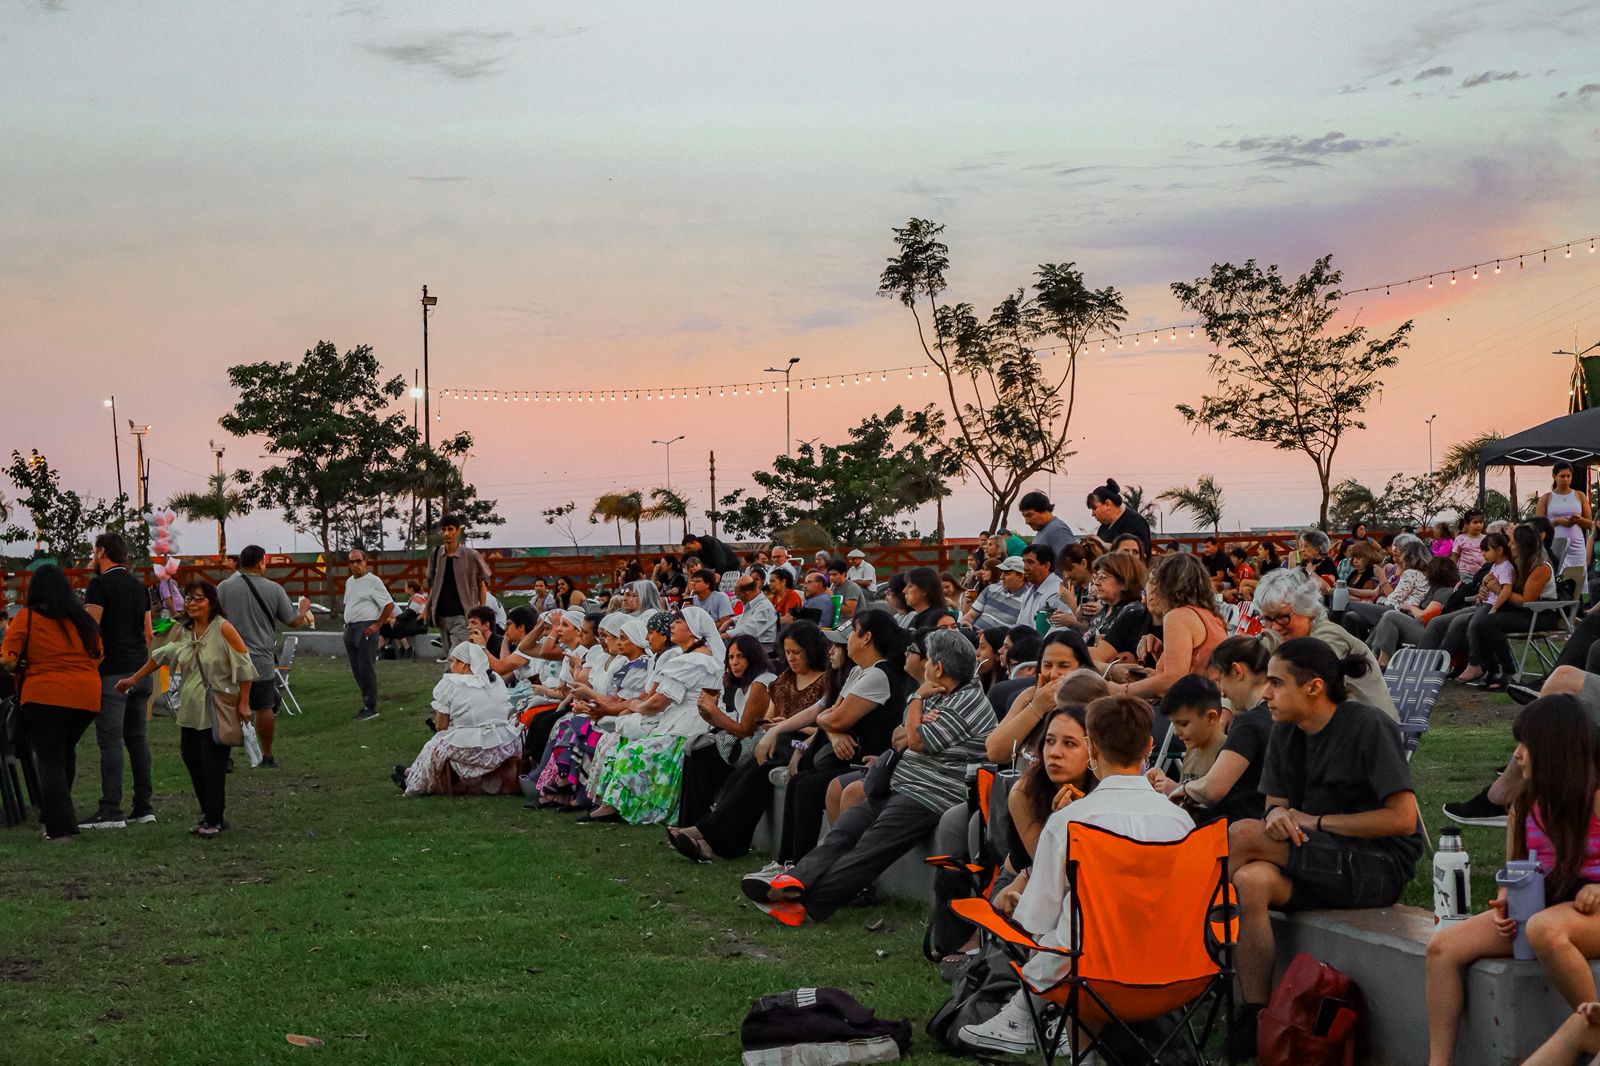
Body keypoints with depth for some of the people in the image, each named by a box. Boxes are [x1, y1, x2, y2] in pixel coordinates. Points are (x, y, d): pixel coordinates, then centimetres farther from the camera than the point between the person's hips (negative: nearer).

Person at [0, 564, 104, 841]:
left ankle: (61, 827, -7)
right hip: (86, 699, 4)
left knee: (49, 761, 2)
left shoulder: (27, 617, -6)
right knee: (64, 755, 22)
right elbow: (98, 657, 13)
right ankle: (53, 814, 27)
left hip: (45, 698, -4)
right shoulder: (82, 618, 7)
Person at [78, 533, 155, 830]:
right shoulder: (139, 586, 15)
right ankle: (144, 807, 11)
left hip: (112, 673, -7)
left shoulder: (99, 585, -8)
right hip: (140, 671, 7)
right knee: (137, 737, 11)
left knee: (110, 740, -8)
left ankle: (111, 811, -11)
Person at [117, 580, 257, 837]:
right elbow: (161, 655, 21)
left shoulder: (223, 629, -12)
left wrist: (244, 703, -13)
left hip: (218, 709, -7)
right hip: (191, 709, 7)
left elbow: (244, 666, -12)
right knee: (191, 757, 7)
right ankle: (209, 813, 19)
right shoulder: (185, 632, 9)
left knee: (212, 763, -7)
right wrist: (134, 679, 23)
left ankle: (214, 820, 2)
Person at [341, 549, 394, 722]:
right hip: (350, 629, 8)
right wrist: (347, 625, 13)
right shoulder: (349, 582, 16)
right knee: (356, 670, 11)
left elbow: (389, 605, -10)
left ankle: (371, 708, -6)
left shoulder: (373, 581, -8)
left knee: (366, 669, -10)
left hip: (366, 629, -8)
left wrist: (378, 625, -12)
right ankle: (367, 702, 20)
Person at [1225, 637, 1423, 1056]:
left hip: (1380, 867, -6)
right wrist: (1277, 815, -15)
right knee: (1252, 881, -28)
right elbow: (1277, 803, 11)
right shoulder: (1286, 730, 9)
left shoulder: (1369, 726, -12)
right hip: (1321, 863, 6)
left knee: (1241, 834, -23)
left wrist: (1315, 822, -14)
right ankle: (1256, 1018, -24)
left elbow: (1404, 819, -16)